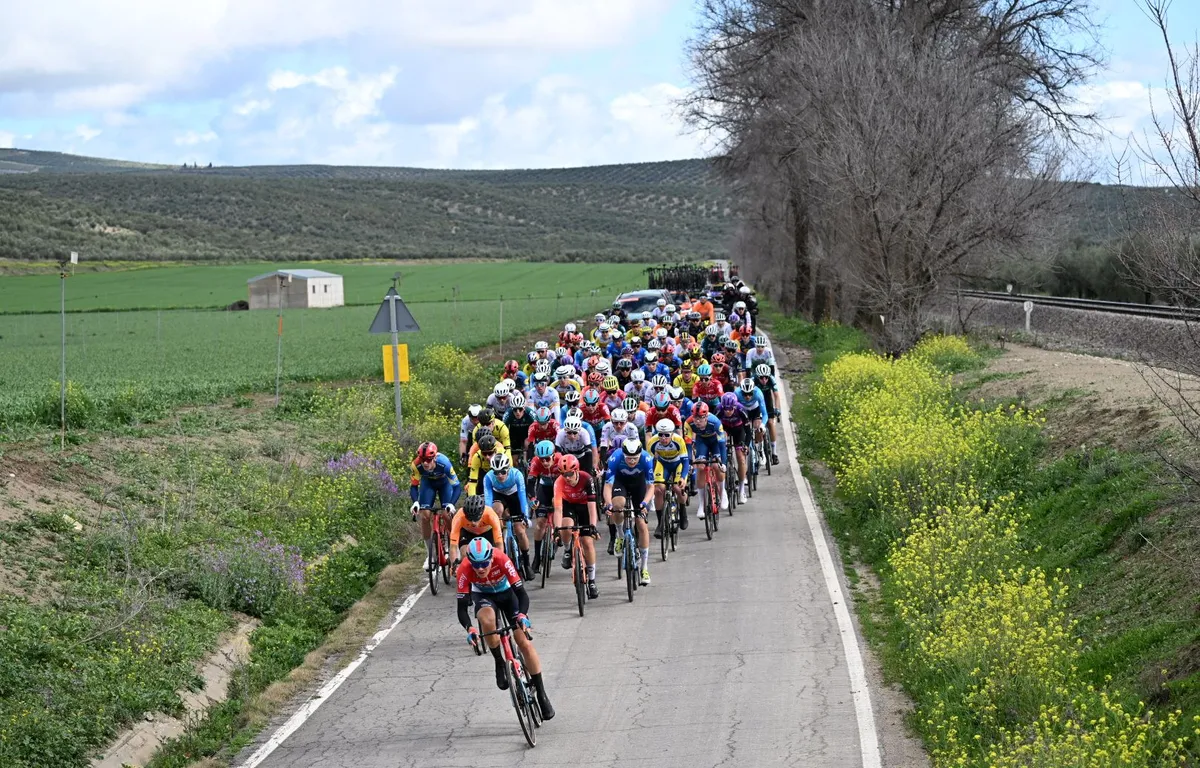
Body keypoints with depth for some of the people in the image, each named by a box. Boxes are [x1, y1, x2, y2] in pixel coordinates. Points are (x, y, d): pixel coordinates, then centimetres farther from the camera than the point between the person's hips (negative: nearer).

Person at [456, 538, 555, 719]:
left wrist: (522, 615, -53)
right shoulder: (464, 570, -32)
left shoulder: (502, 560, -35)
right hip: (483, 596, 0)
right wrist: (469, 629, -49)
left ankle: (541, 694, 1)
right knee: (487, 619, -37)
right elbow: (462, 607, -31)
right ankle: (500, 663, -13)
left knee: (525, 643, -11)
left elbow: (522, 593, -34)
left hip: (507, 593, 0)